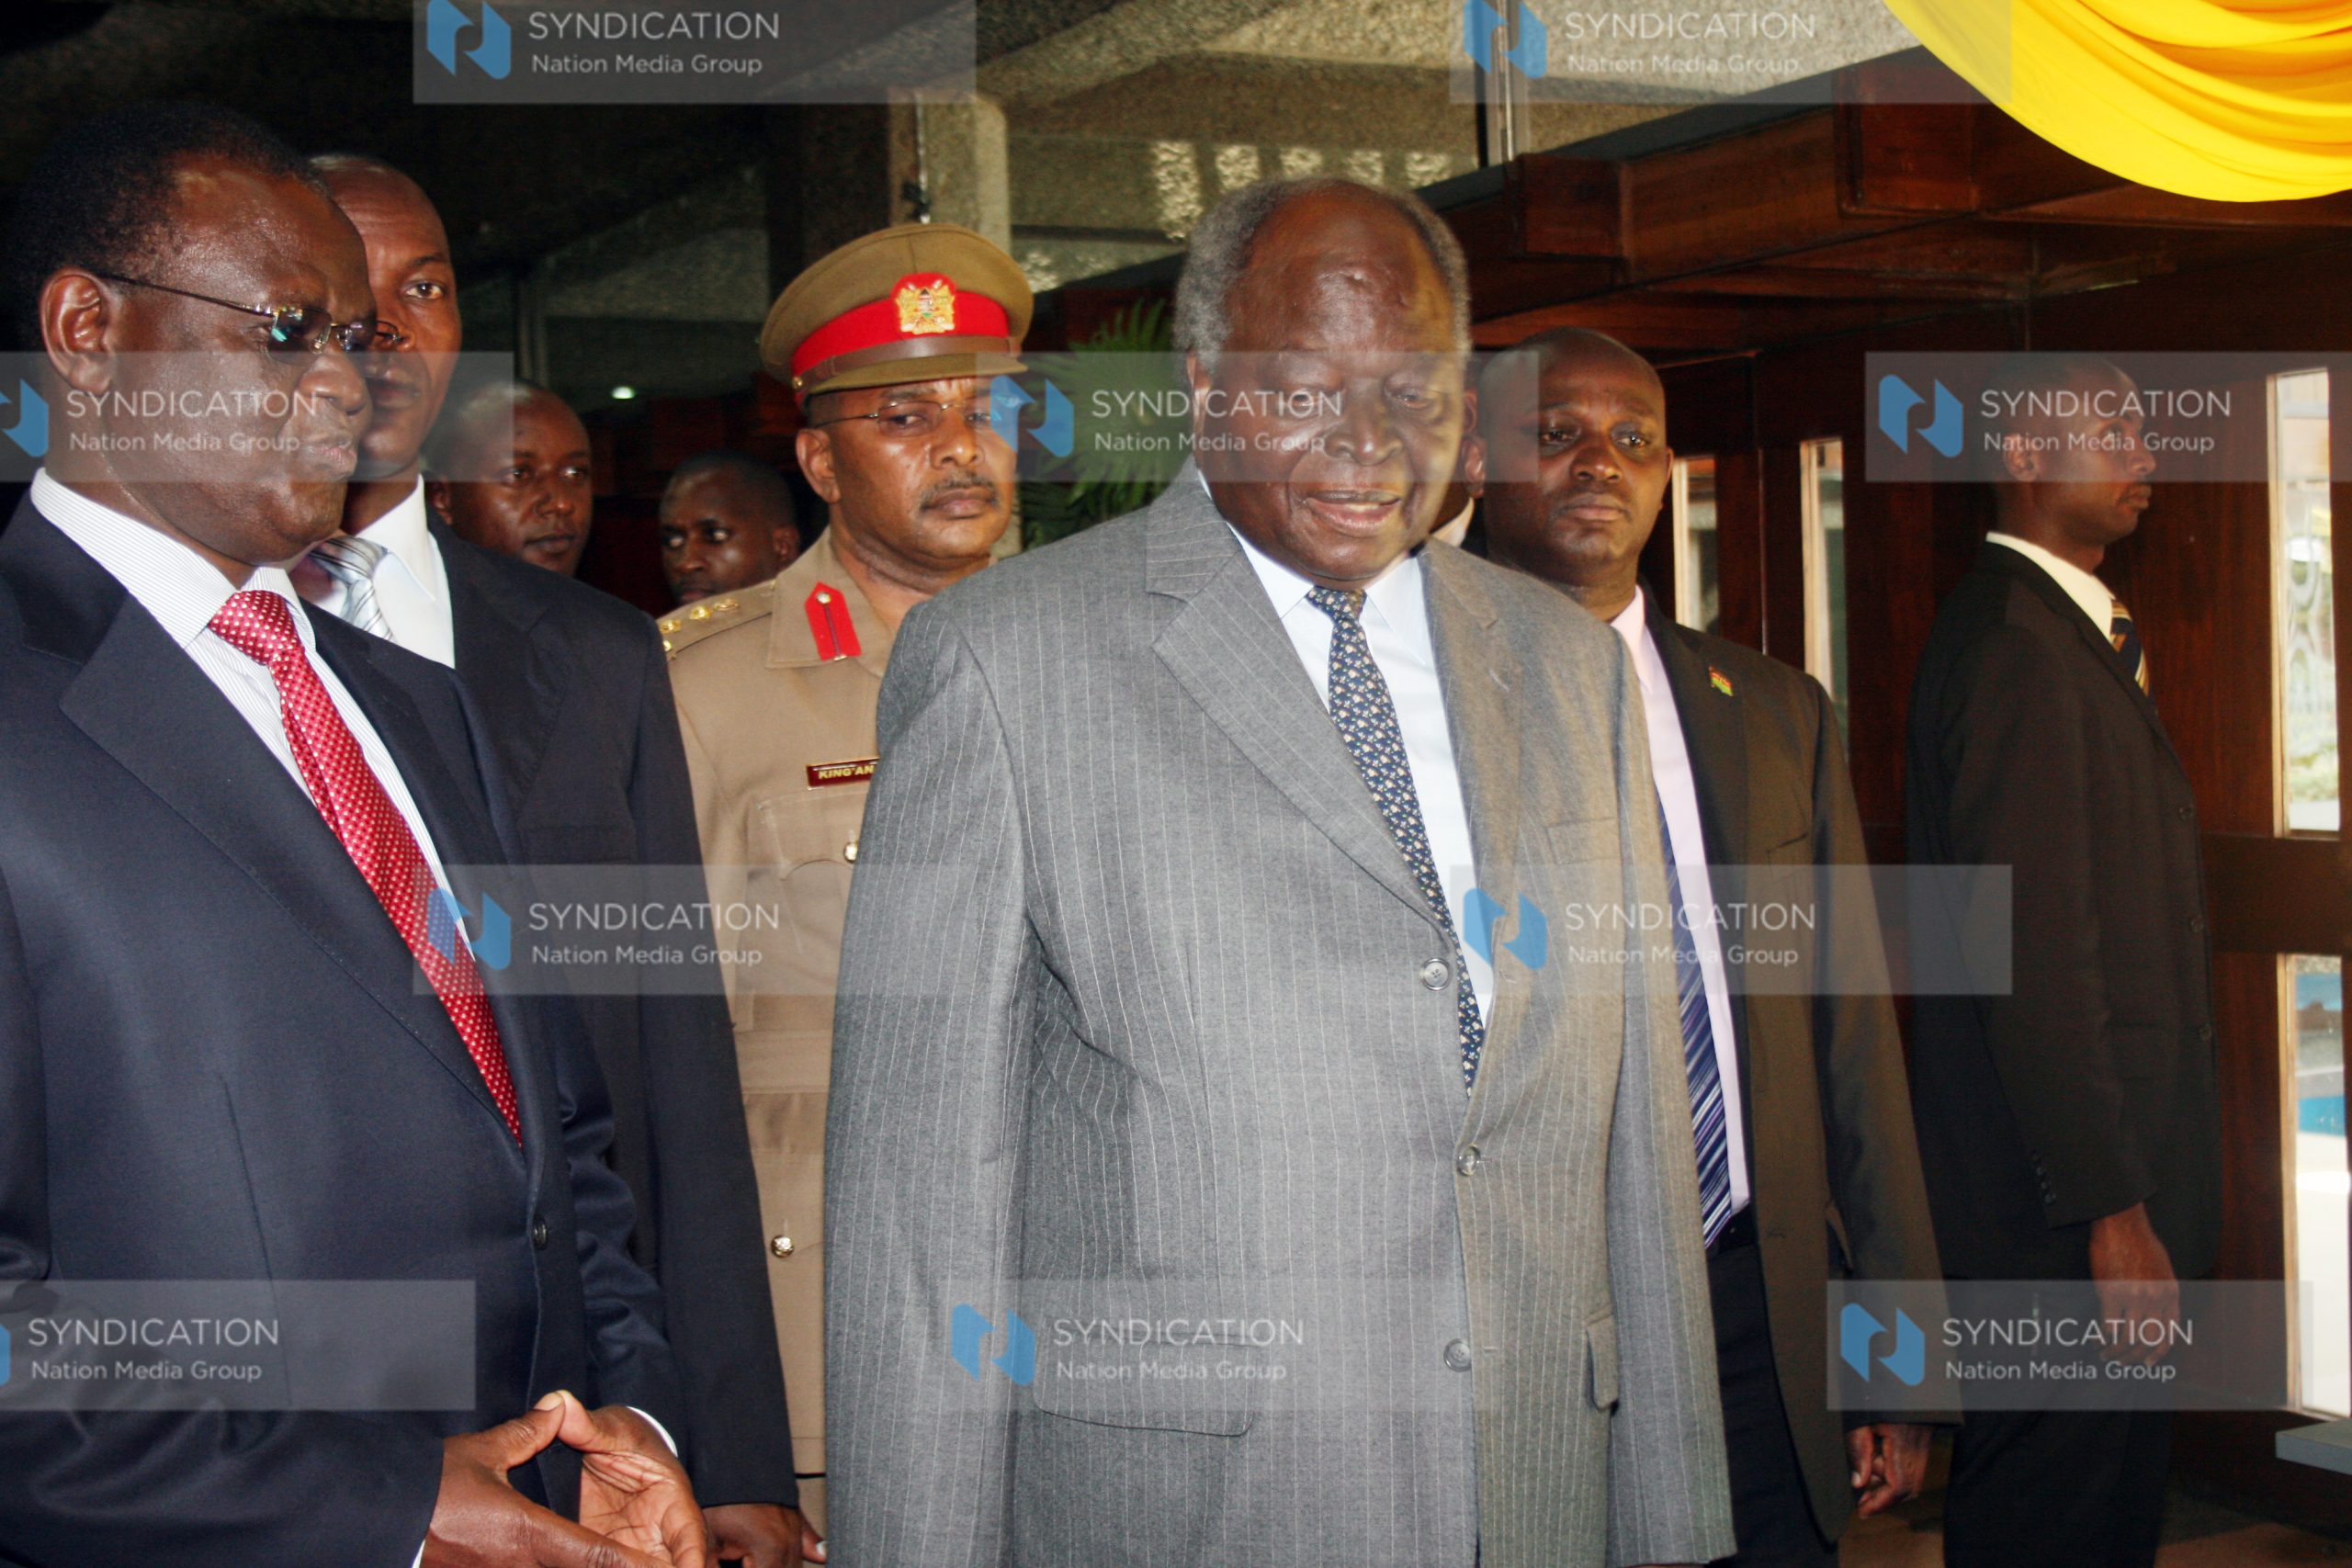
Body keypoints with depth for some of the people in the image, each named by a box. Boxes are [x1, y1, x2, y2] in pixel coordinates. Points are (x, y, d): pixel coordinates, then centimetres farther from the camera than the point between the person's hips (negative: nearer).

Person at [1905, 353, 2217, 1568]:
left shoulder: (2072, 634, 17)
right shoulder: (2017, 644, -16)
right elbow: (2034, 955, -23)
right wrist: (2113, 1208, -23)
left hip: (2106, 1170, 10)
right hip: (2066, 1195, -10)